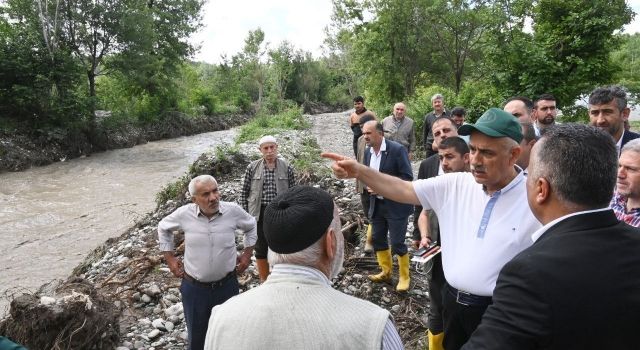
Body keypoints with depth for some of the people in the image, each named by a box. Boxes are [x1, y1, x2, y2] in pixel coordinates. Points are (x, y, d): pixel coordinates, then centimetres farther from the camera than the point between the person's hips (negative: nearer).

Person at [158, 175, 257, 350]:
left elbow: (251, 226, 5)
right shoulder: (184, 214, -15)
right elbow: (163, 228, 7)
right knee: (196, 336, 21)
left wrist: (247, 253, 3)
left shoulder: (233, 211, -16)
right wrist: (169, 257, 5)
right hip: (194, 287, 0)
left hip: (227, 285, 0)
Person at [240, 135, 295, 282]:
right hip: (259, 214, 0)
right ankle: (264, 282, 28)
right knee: (261, 250, 9)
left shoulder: (287, 168, -2)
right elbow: (244, 193, 4)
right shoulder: (252, 167, -2)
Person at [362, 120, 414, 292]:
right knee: (378, 239, 16)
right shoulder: (367, 152, 4)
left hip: (396, 205, -7)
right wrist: (369, 185, -7)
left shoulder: (397, 149, -16)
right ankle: (386, 272, 37)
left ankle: (404, 277, 23)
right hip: (376, 204, 7)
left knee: (397, 243, 1)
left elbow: (408, 177, -17)